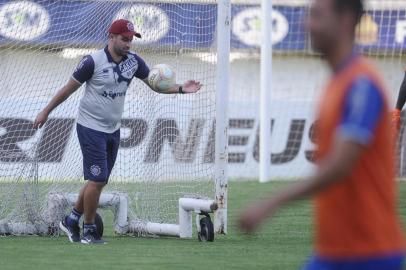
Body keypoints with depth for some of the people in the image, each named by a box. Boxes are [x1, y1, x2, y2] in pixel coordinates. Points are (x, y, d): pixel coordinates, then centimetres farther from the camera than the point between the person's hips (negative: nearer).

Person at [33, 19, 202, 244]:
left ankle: (71, 221, 25)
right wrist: (46, 112, -2)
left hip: (113, 130, 6)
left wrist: (180, 89, -12)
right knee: (97, 179, -10)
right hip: (91, 129, -6)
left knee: (99, 181, 10)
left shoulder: (133, 61, -1)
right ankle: (89, 231, 4)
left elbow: (156, 85, 4)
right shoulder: (93, 61, -17)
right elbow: (69, 88, -7)